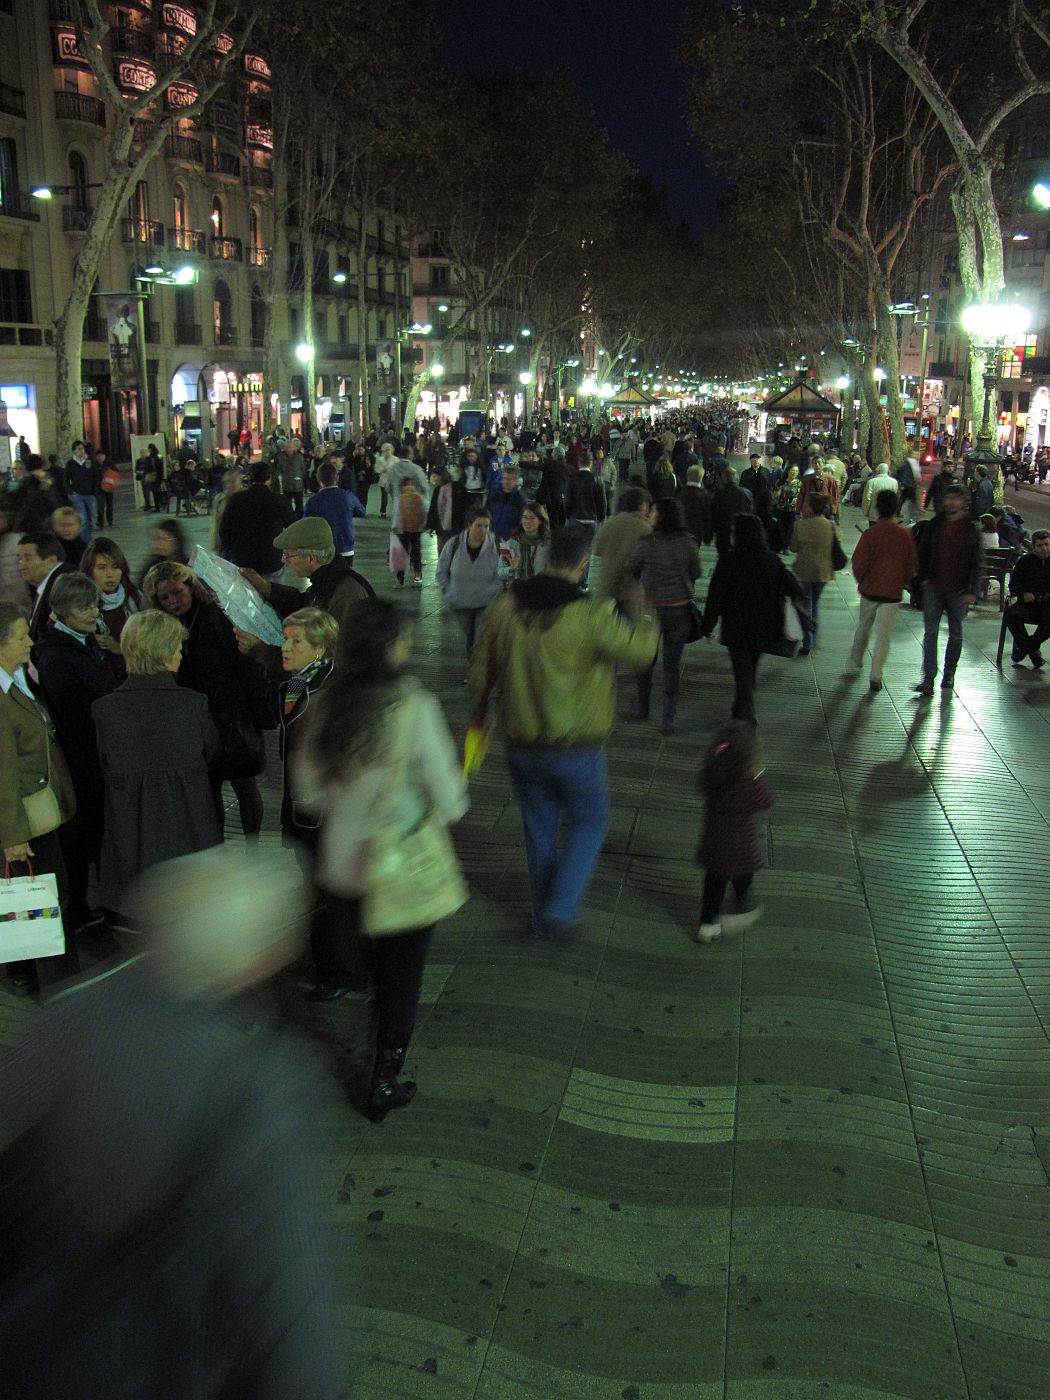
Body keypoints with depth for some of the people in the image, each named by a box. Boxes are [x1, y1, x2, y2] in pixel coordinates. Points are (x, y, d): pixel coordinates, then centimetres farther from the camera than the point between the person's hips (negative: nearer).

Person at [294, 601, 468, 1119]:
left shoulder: (329, 703, -7)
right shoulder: (414, 706, -22)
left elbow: (308, 790, 3)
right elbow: (450, 803, -17)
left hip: (344, 860, 5)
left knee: (365, 955, 26)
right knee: (402, 974, 14)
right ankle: (384, 1086, 26)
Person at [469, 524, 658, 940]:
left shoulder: (505, 605, -6)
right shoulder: (592, 616, -21)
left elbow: (482, 668, 4)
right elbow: (641, 651, -9)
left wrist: (477, 714, 22)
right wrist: (643, 620, 13)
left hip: (522, 746, 4)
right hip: (577, 751, -4)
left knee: (540, 830, 20)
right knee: (588, 824, 19)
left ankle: (543, 915, 33)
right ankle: (560, 910, 11)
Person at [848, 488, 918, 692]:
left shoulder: (870, 533, -12)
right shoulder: (905, 534, -7)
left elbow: (858, 563, -10)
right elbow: (912, 563, 2)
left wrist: (862, 582, 8)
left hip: (869, 589, 0)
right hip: (893, 591, 0)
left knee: (863, 626, 22)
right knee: (884, 635, 3)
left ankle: (855, 662, 35)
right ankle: (875, 677, 1)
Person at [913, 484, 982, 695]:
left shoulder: (971, 530, -3)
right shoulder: (935, 525, 2)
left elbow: (976, 563, -2)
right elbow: (923, 552, 9)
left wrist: (971, 590, -7)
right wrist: (924, 577, -1)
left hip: (958, 590, -1)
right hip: (934, 587, 1)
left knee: (955, 634, 11)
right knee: (930, 633, -4)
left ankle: (949, 674, 25)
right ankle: (928, 679, -5)